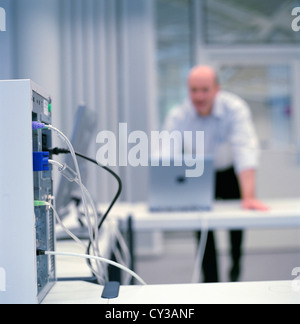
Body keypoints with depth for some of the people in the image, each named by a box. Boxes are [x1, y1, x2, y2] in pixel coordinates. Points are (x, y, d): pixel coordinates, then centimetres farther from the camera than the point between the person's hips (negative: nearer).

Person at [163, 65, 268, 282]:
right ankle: (210, 281, 7)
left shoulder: (235, 108, -29)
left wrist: (249, 197, -48)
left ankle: (236, 261, 35)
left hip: (231, 172, 0)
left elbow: (245, 150, -37)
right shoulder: (178, 117, -24)